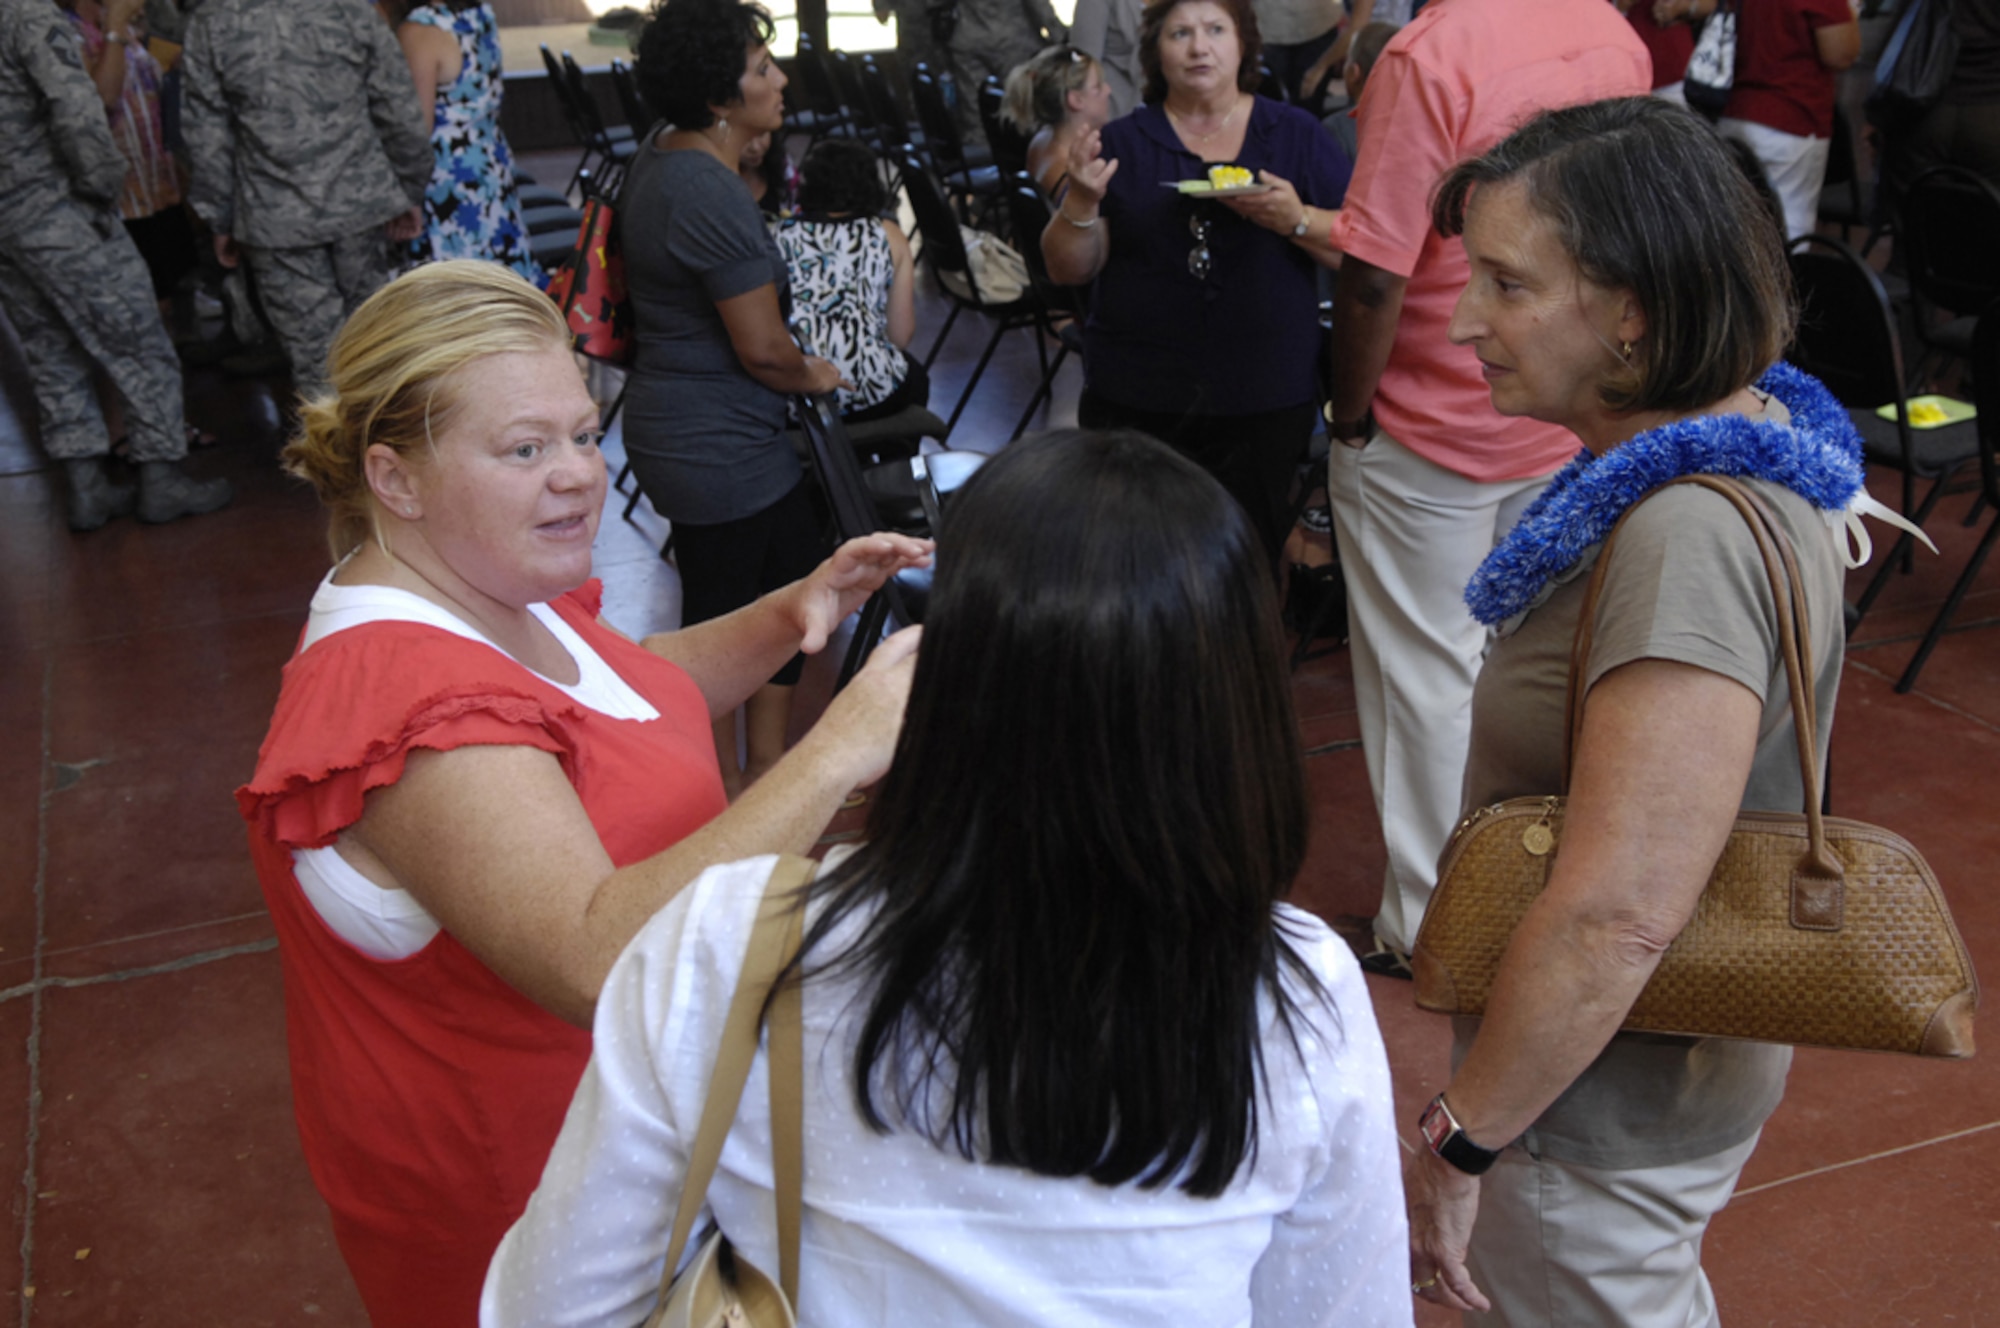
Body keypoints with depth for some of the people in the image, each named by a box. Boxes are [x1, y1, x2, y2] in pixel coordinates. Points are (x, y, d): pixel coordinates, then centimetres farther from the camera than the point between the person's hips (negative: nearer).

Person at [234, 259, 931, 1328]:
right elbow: (599, 961, -44)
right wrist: (837, 751, -44)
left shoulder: (487, 581, -2)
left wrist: (791, 615, -4)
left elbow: (638, 691, 14)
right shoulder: (411, 706, -34)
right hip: (517, 1190, -9)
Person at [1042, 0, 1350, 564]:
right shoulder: (1121, 142, 7)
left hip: (1266, 405, 0)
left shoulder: (1298, 135, 6)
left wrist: (1298, 220, -17)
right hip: (1135, 403, 0)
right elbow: (1068, 270, 3)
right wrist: (1082, 201, -15)